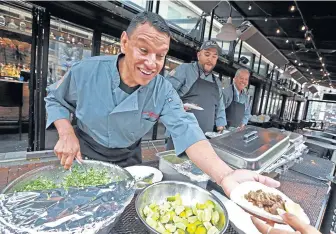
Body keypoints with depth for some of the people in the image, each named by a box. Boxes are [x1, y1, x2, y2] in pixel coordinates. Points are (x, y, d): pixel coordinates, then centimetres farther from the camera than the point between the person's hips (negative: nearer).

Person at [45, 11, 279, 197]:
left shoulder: (163, 91, -21)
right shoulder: (86, 71, -21)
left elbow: (187, 131, -33)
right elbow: (56, 100, -3)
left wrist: (225, 175, -48)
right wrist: (67, 134, -22)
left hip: (127, 163, 1)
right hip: (83, 157, 0)